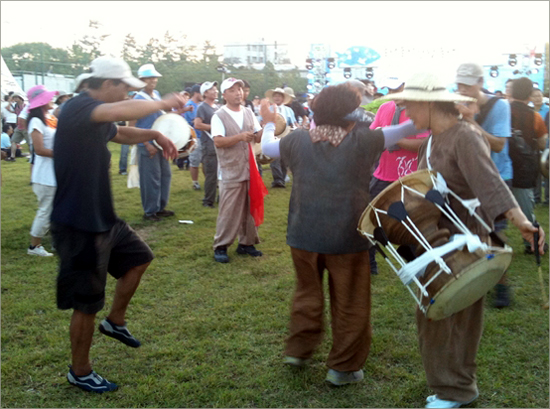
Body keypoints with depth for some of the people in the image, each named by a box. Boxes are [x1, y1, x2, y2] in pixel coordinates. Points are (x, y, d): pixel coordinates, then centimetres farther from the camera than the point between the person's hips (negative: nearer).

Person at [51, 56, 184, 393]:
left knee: (139, 257, 23)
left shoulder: (97, 117, 10)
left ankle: (115, 321, 38)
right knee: (87, 303, 3)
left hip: (102, 218, 10)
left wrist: (155, 135, 15)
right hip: (78, 225, -10)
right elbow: (123, 111, -42)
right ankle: (80, 372, 23)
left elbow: (120, 133, 32)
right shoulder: (78, 108, -22)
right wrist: (163, 104, -24)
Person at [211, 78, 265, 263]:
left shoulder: (249, 113, 10)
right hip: (231, 172, -5)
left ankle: (247, 243, 22)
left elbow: (258, 137, 9)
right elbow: (218, 142, -18)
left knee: (250, 208, 10)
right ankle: (220, 246, 8)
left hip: (250, 169, 5)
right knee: (228, 211, -2)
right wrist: (240, 137, -28)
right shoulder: (219, 116, -7)